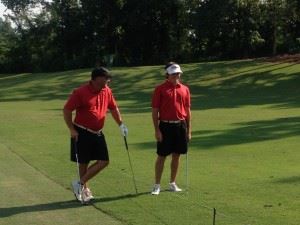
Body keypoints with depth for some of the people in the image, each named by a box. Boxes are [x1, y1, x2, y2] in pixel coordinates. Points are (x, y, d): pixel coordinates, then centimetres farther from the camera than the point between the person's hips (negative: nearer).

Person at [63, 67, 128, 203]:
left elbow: (113, 108, 18)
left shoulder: (107, 91, 4)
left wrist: (121, 125, 14)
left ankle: (80, 184, 9)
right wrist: (72, 130, -14)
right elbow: (67, 110, -11)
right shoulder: (80, 92, -14)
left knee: (104, 161, 0)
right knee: (83, 163, 2)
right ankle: (84, 189, 17)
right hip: (82, 133, -6)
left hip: (97, 133, 6)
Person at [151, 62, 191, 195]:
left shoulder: (184, 89, 8)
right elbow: (155, 111, -4)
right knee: (161, 156, 0)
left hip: (180, 126, 4)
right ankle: (157, 185, 7)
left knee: (176, 155, 10)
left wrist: (188, 129, 8)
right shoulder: (160, 89, -3)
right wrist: (157, 130, -10)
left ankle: (172, 183, 22)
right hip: (165, 125, -4)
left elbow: (188, 110, 12)